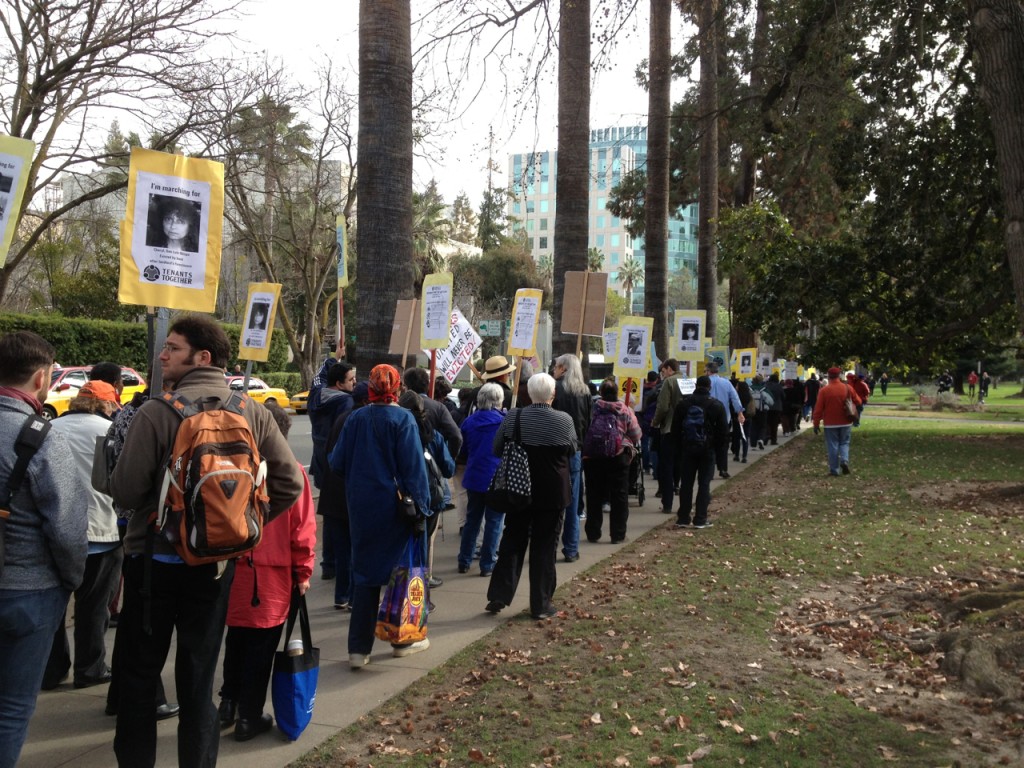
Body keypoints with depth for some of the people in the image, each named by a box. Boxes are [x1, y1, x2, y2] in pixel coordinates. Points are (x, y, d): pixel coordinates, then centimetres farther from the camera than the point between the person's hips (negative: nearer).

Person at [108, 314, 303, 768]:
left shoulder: (157, 411, -15)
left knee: (138, 675, 14)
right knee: (198, 679, 16)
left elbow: (124, 492, -16)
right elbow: (291, 482, -4)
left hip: (155, 560, -3)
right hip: (217, 563, 4)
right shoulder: (253, 413, -3)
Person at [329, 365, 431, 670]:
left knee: (364, 574, 9)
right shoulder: (403, 419, -10)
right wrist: (420, 504, -7)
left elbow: (338, 463, 3)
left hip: (361, 506, 3)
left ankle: (359, 648, 8)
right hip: (393, 505, -3)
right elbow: (413, 466, -13)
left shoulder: (355, 419, 0)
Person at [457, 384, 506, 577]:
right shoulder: (505, 422, -11)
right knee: (494, 522, 5)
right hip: (497, 479, -4)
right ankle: (487, 564, 8)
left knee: (472, 519, 17)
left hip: (473, 478, 4)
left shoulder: (469, 421, 0)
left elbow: (463, 449, 11)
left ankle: (464, 561, 22)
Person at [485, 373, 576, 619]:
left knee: (512, 541, 14)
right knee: (545, 547, 6)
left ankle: (498, 596, 14)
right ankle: (541, 605, 11)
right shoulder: (564, 420, -11)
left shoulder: (513, 418, -7)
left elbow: (497, 449, 3)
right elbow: (572, 451, 3)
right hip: (553, 494, -2)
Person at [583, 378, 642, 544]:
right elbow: (637, 435, -2)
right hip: (619, 457, -1)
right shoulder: (626, 411, -6)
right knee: (619, 496, 8)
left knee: (594, 495, 11)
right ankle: (618, 534, 9)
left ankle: (593, 533, 16)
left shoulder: (592, 409, -7)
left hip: (593, 457, 1)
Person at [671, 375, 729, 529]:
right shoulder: (717, 405, -3)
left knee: (686, 483, 6)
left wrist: (679, 447, 10)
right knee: (704, 484, 2)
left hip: (687, 448, 2)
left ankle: (683, 518, 7)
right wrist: (718, 448, 6)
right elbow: (723, 430, -3)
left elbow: (675, 428, 4)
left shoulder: (683, 403, 3)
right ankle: (700, 519, 0)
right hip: (708, 449, -2)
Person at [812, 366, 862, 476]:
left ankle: (834, 470, 5)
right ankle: (845, 460, -9)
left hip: (830, 424, -2)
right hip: (846, 422, 2)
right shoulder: (848, 388, -3)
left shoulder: (824, 390, -9)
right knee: (844, 443, 16)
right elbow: (858, 401, 9)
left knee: (832, 446, 4)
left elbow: (818, 409, -9)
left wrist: (816, 424, -1)